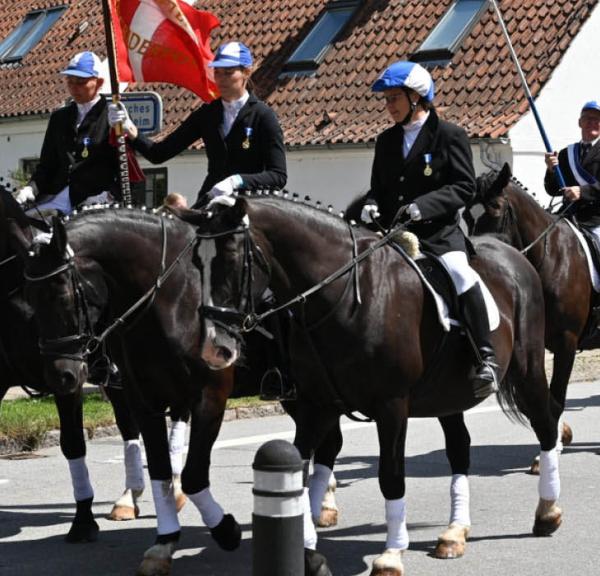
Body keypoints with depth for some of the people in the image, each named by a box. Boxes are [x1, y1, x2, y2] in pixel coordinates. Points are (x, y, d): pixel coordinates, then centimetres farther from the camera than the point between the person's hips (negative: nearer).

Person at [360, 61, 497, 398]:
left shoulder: (450, 135, 1)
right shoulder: (386, 142, 18)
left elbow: (465, 187, -7)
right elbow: (378, 187, 23)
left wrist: (422, 206, -20)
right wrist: (371, 205, -2)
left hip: (439, 230, -6)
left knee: (459, 272, -32)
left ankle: (486, 359, -26)